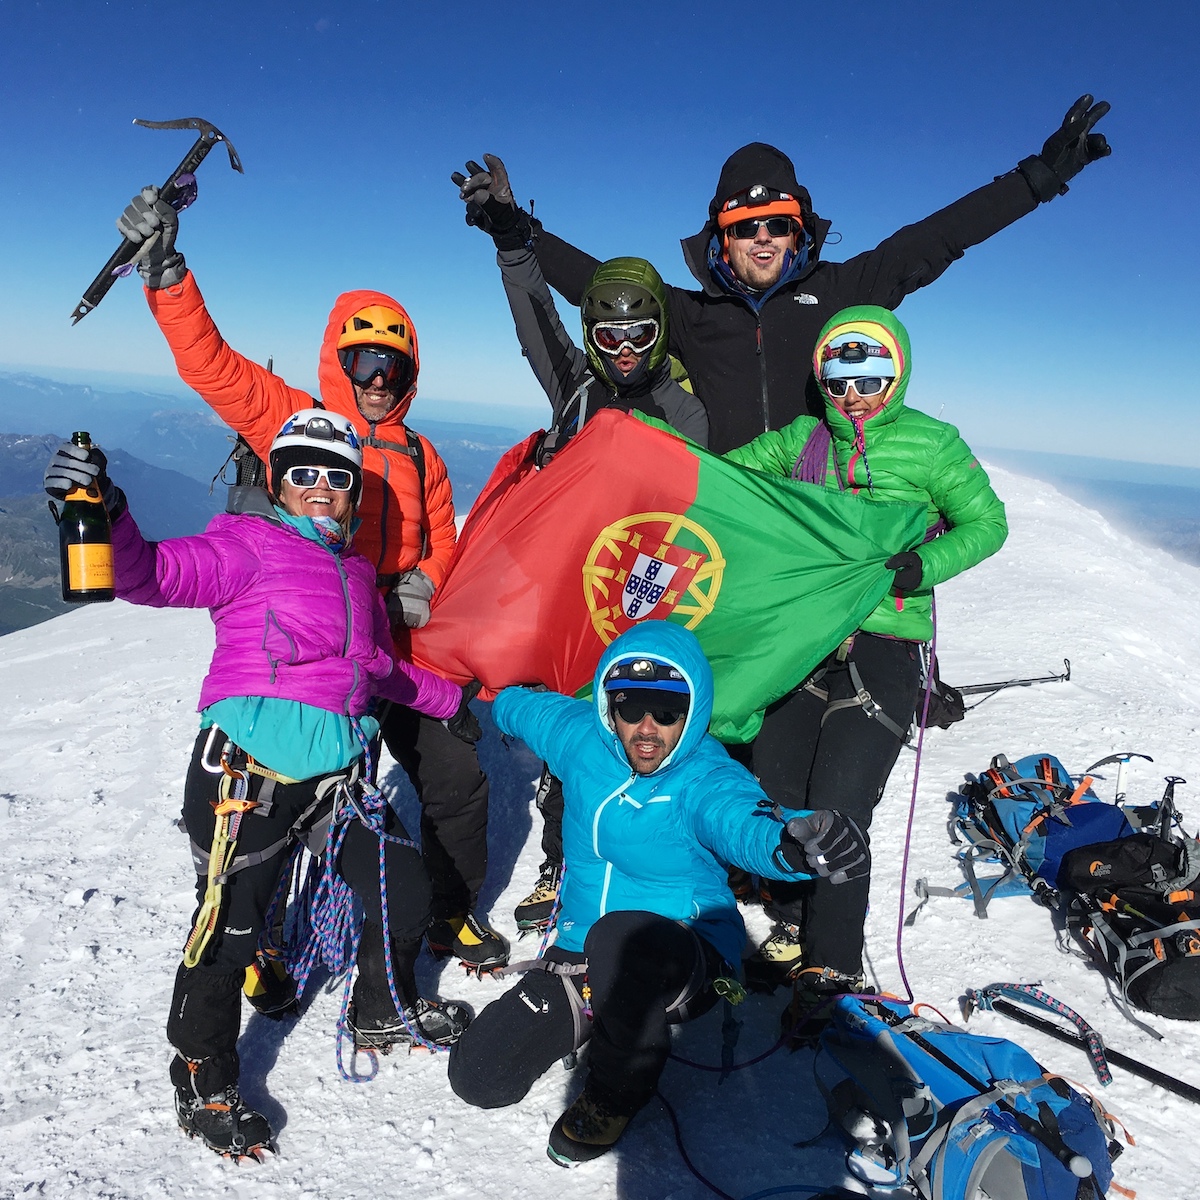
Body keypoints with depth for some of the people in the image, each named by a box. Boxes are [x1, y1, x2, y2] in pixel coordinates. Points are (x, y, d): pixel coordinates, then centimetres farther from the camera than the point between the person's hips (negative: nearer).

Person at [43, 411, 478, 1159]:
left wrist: (447, 700, 38)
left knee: (407, 893, 13)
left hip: (336, 777, 7)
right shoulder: (248, 547, -5)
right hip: (249, 774, -7)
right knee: (230, 929, 1)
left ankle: (383, 1014, 41)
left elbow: (378, 666, 29)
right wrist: (106, 514, -38)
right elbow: (154, 576, -19)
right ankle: (204, 1087, 29)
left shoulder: (355, 572, 16)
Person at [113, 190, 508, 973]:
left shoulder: (418, 456, 10)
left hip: (400, 654, 4)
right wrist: (166, 271, -21)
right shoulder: (294, 420, -1)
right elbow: (210, 364, -10)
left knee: (459, 781, 6)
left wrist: (425, 583, -5)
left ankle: (453, 914, 30)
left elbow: (442, 542, 16)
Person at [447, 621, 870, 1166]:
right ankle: (596, 1007, 21)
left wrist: (794, 839, -67)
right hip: (580, 952, 5)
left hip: (690, 960, -5)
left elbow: (743, 820, -47)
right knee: (477, 1077, -5)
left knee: (618, 937, -41)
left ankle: (618, 1091, -9)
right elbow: (516, 703, 14)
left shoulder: (706, 779, -22)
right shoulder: (578, 735, -8)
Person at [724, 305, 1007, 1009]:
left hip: (883, 647, -4)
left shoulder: (933, 443, 0)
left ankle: (835, 968, 7)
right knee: (776, 796, 7)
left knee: (836, 811, -10)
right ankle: (794, 927, 31)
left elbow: (987, 523, 4)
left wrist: (921, 566, -14)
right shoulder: (804, 439, 11)